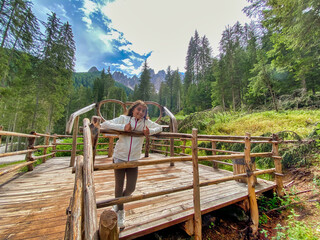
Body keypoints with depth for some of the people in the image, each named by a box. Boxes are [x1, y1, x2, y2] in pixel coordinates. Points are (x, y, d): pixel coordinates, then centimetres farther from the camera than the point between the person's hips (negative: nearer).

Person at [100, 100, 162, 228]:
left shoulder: (146, 122, 1)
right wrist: (123, 127, -25)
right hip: (119, 158, -2)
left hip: (134, 160, 2)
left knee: (131, 188, 10)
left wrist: (150, 131, -13)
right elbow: (104, 124, -13)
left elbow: (159, 127, 9)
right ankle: (120, 212, 40)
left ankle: (118, 203, 45)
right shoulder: (123, 119, -6)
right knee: (119, 187, 12)